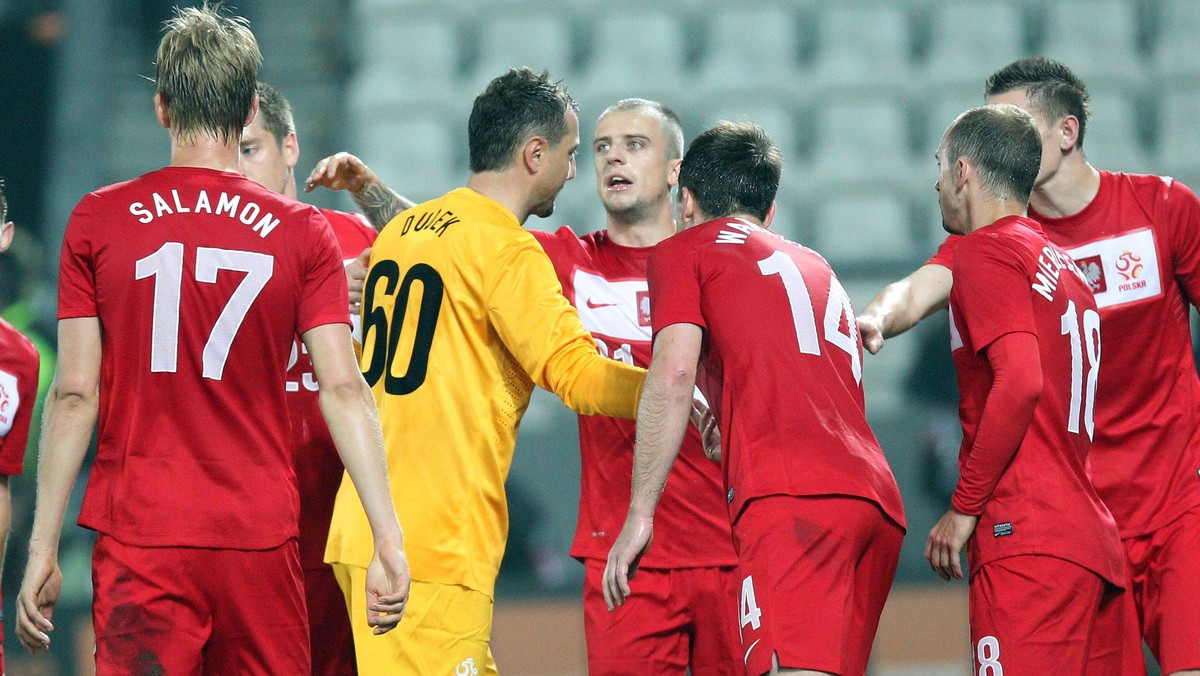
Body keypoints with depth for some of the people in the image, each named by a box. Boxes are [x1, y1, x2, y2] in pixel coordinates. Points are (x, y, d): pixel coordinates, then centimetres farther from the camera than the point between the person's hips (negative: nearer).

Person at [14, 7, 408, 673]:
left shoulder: (97, 221, 1)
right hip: (259, 542, 1)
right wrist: (388, 541, -5)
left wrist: (42, 549, 3)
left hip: (138, 541, -1)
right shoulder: (303, 232, 2)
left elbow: (73, 393, -1)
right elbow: (343, 389, -4)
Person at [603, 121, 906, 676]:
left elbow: (674, 374, 0)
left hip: (791, 492, -7)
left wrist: (639, 515, -1)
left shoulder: (684, 251, 14)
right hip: (877, 498, 7)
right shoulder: (817, 268, 34)